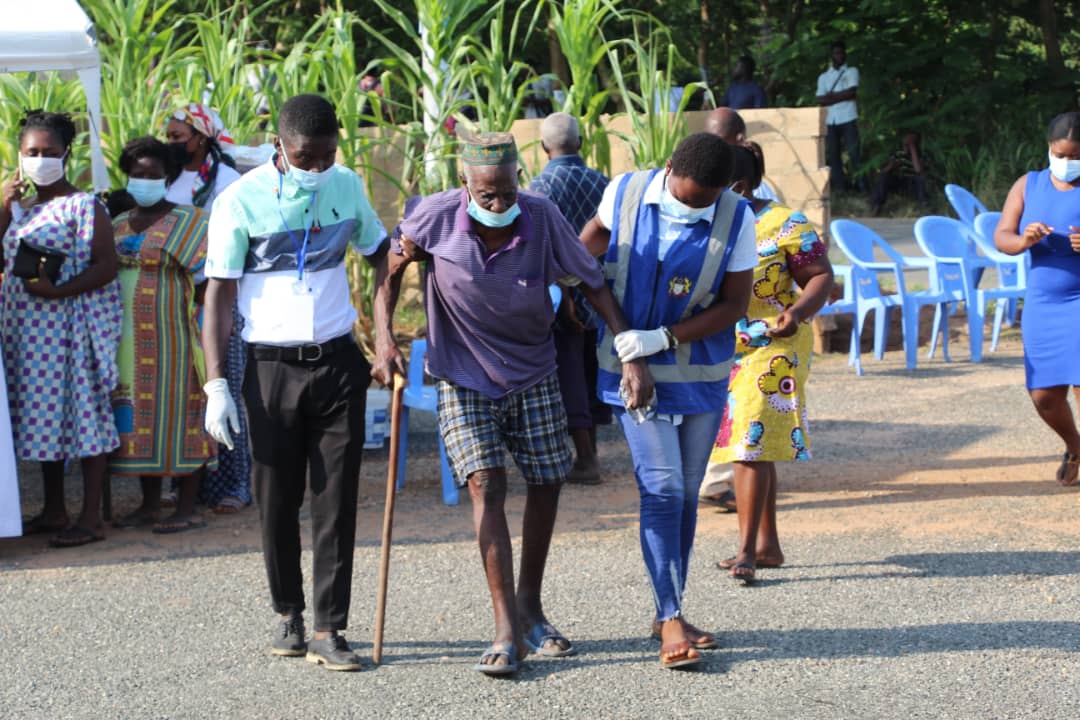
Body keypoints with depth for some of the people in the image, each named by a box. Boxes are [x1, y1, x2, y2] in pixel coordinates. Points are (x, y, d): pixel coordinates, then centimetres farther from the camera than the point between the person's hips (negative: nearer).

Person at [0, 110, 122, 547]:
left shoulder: (83, 206, -6)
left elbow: (107, 266, -13)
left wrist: (58, 290, -23)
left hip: (72, 325, -7)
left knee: (84, 412, -5)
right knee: (42, 414, 12)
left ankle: (91, 518, -2)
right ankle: (53, 510, 23)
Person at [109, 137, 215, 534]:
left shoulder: (187, 222, -2)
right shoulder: (118, 226, 15)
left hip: (172, 337, -6)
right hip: (130, 339, 6)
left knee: (177, 412, -4)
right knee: (139, 416, 7)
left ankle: (187, 508, 0)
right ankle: (149, 504, 16)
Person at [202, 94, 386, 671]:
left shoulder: (347, 186, 4)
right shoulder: (241, 201, -7)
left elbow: (379, 254, 20)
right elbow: (219, 294, -6)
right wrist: (216, 385, -11)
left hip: (338, 363, 2)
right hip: (272, 367, -2)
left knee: (336, 499, -1)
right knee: (277, 499, 5)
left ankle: (329, 630, 2)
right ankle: (288, 615, 23)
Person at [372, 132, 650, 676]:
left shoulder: (542, 217, -20)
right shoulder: (436, 217, -21)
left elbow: (592, 283, -11)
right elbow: (391, 268, -4)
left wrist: (632, 355, -17)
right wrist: (384, 339, -16)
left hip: (533, 374, 2)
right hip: (463, 376, -2)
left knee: (545, 484, 8)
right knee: (486, 485, -14)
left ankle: (530, 608, 27)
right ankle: (507, 630, -14)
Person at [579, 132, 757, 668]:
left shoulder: (736, 218, -11)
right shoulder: (625, 193, -10)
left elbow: (734, 304, -8)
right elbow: (593, 239, 11)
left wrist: (664, 337, -17)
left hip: (701, 373, 2)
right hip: (634, 369, -1)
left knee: (686, 494, 9)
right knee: (662, 489, -11)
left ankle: (670, 612, 21)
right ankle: (671, 621, -9)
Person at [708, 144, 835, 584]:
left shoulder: (784, 225, -10)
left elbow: (821, 276, -9)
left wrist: (797, 312, -26)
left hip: (770, 348, -7)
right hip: (720, 350, 7)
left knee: (751, 444, -13)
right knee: (752, 446, 12)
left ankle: (747, 551, -12)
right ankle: (767, 545, 20)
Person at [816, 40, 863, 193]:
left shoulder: (852, 71, 10)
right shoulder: (823, 77, 18)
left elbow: (852, 92, -5)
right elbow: (820, 100, 6)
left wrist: (832, 96, 0)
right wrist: (841, 96, -5)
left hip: (848, 118, -4)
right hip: (830, 120, 4)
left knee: (853, 151, -9)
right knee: (832, 153, -1)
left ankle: (861, 183, -12)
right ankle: (839, 185, 1)